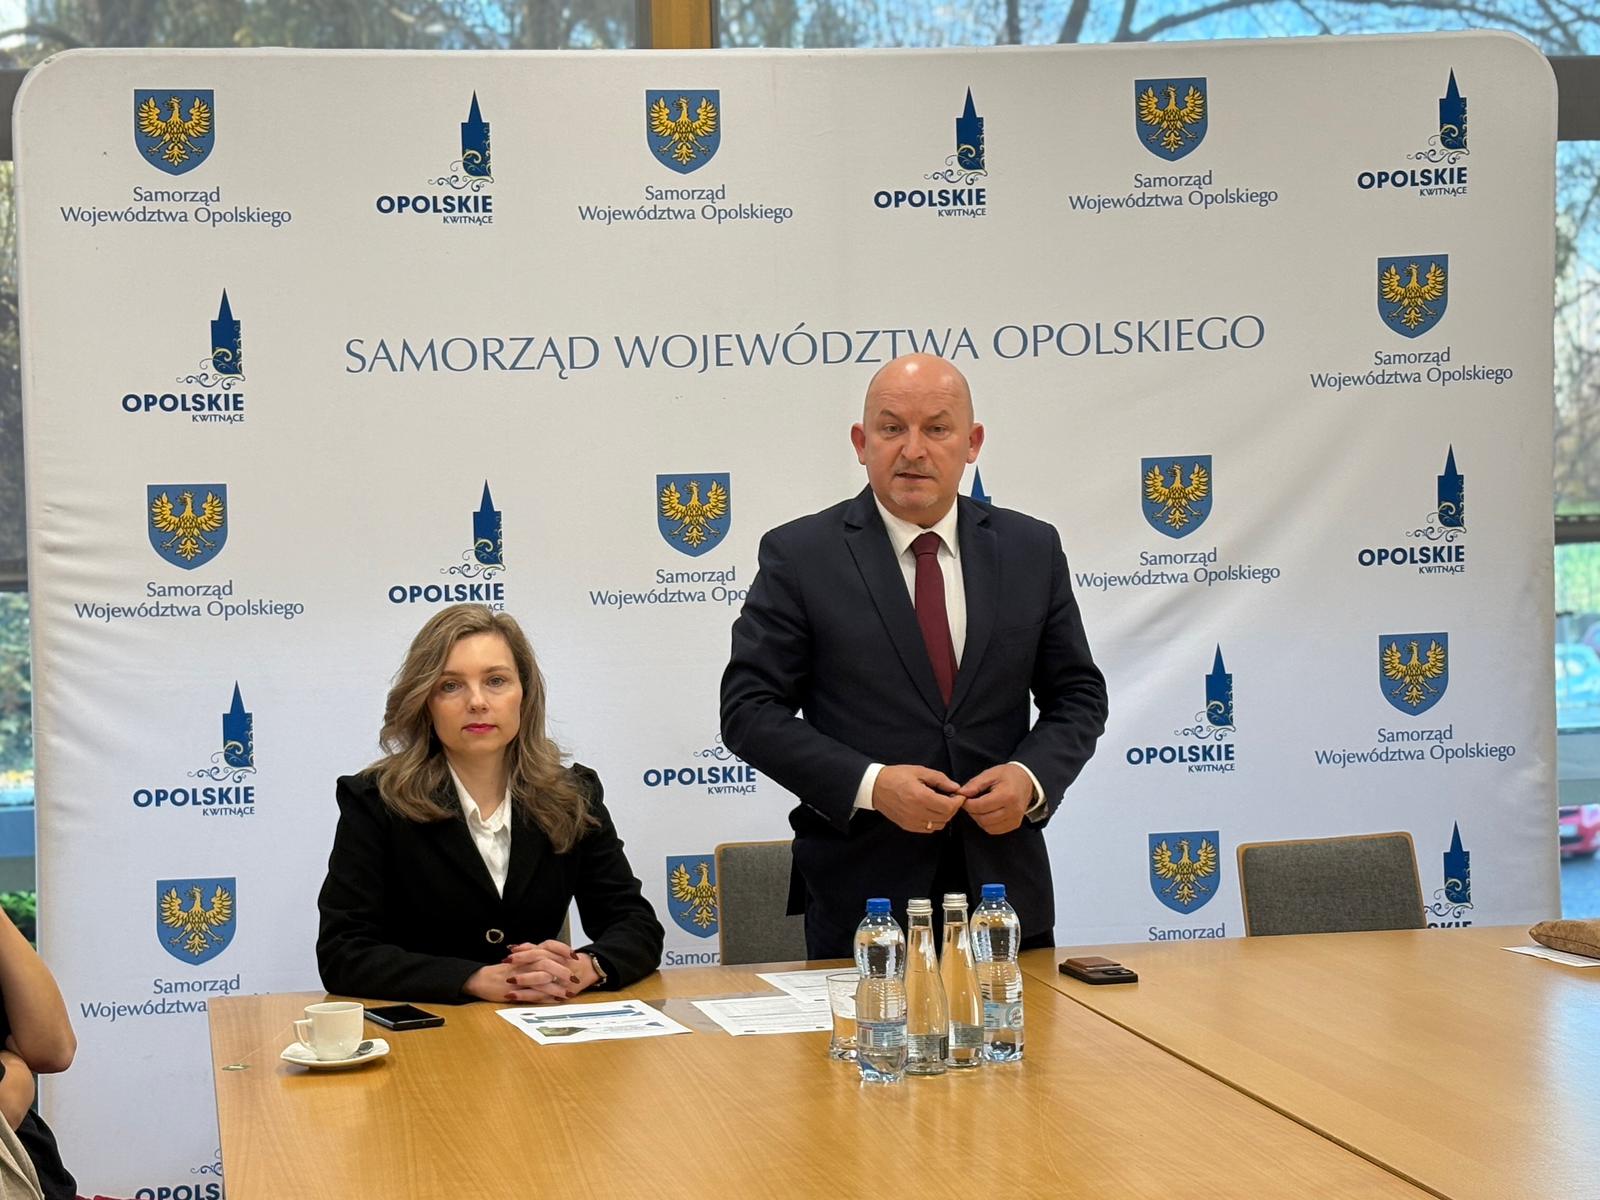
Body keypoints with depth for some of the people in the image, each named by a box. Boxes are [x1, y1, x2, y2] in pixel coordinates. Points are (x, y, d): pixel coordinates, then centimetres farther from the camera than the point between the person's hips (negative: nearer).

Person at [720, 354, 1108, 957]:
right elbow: (749, 709, -6)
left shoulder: (1031, 548, 7)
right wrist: (869, 784, -18)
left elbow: (1077, 695, 12)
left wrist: (1032, 775, -9)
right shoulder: (798, 555, -3)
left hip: (1005, 884, 3)